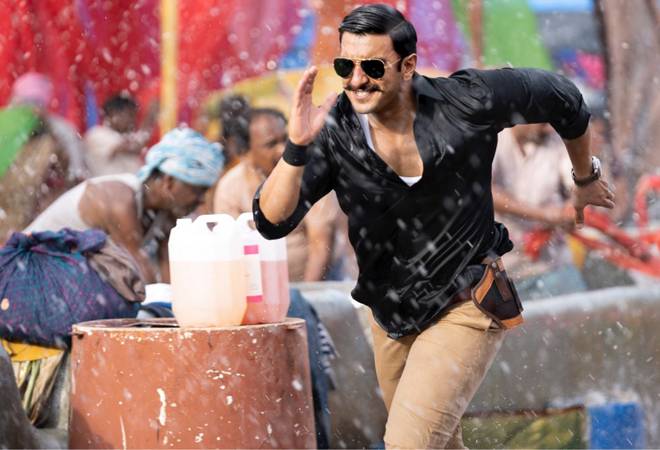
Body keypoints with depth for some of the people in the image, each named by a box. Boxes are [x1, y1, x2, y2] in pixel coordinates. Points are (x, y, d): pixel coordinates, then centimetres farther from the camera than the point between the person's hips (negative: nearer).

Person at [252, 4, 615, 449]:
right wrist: (297, 146, -40)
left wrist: (586, 178, 13)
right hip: (391, 313, 5)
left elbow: (562, 98, -3)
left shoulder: (466, 103, -21)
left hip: (465, 307, -5)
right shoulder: (334, 133, -16)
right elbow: (273, 221, -24)